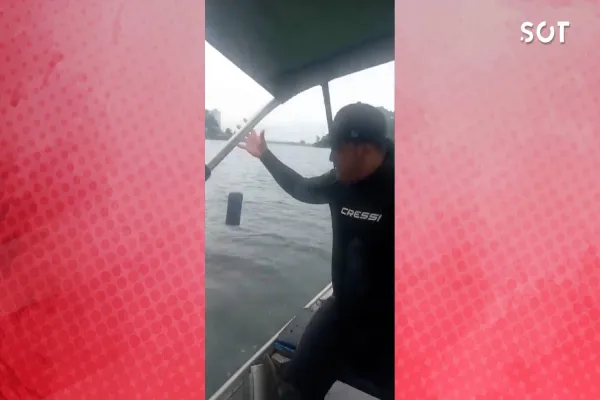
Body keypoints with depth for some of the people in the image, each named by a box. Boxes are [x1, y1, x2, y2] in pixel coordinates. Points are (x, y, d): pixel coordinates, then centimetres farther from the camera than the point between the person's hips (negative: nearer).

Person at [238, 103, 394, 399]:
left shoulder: (393, 187, -22)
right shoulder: (340, 183, -3)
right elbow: (302, 188, 15)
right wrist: (265, 155, 23)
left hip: (386, 327, -5)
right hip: (342, 312, 5)